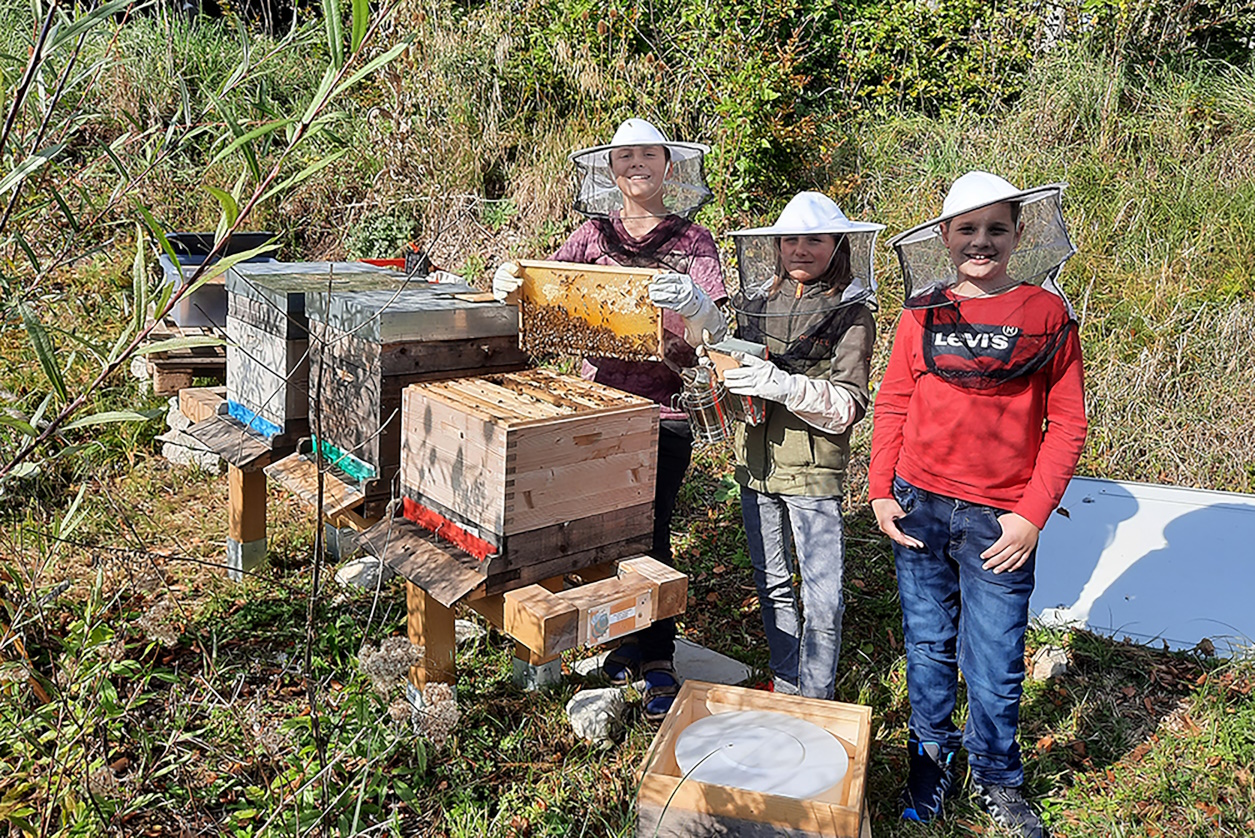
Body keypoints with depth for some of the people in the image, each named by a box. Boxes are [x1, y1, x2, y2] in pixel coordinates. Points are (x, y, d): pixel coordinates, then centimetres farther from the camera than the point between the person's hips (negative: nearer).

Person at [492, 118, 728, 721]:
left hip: (663, 408, -4)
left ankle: (658, 659, 14)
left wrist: (692, 304, -35)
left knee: (648, 531, -3)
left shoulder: (692, 240, -2)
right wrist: (507, 281, -19)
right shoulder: (594, 234, 9)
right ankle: (623, 637, 30)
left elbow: (712, 333, -12)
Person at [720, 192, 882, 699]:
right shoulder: (756, 301, 8)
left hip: (813, 471, -5)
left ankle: (815, 700, 17)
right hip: (755, 462, 5)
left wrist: (782, 385, -28)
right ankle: (784, 683, 34)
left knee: (822, 598, -1)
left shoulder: (851, 315, -7)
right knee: (771, 583, 17)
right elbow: (732, 367, 21)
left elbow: (849, 406, -15)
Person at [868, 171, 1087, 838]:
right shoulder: (922, 315, 3)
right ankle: (930, 761, 37)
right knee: (928, 647, 15)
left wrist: (1032, 515, -7)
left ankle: (996, 780, 30)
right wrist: (881, 491, 2)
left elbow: (1067, 424, -1)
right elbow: (892, 404, 9)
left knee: (993, 664, 5)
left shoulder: (1048, 314, -3)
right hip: (919, 509, 2)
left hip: (999, 521, -2)